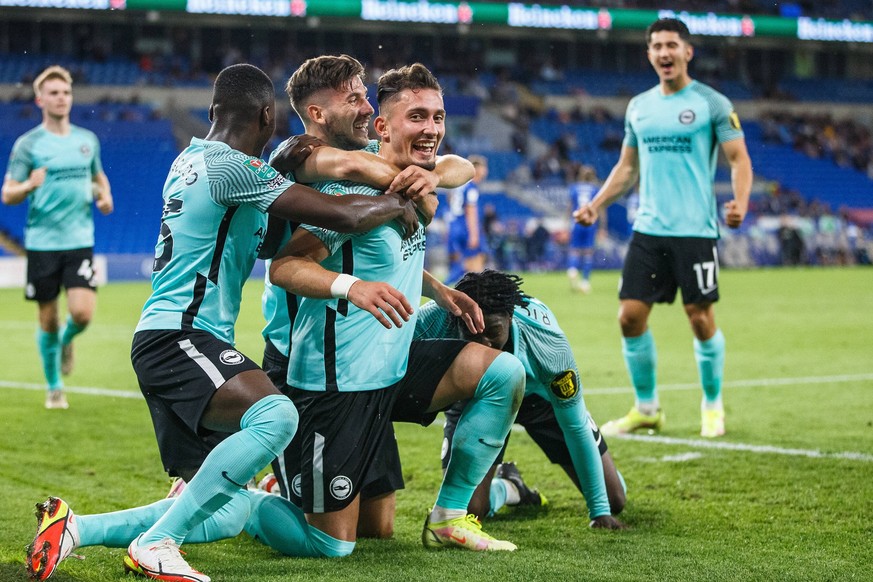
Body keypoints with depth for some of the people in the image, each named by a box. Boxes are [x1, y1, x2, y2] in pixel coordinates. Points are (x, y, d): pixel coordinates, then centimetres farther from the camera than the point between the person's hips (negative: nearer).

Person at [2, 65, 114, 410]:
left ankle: (67, 341, 22)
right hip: (42, 242, -2)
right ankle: (54, 388, 23)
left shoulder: (87, 140, 8)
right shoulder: (28, 144, -3)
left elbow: (98, 175, 26)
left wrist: (104, 195, 4)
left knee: (82, 312, -14)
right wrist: (29, 186, -26)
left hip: (80, 241, 2)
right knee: (48, 320, 4)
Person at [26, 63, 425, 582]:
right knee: (275, 415, -34)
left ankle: (74, 527, 8)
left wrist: (280, 169, 21)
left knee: (229, 512, 6)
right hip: (177, 336, -10)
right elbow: (343, 215, -14)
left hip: (163, 339, 10)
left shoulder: (194, 159, 17)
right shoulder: (230, 165, -12)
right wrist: (398, 204, 5)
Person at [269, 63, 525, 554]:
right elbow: (284, 266, -25)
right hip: (337, 380, -8)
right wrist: (351, 285, -41)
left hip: (389, 371, 8)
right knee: (335, 546, -5)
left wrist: (437, 289, 12)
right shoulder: (357, 189, -19)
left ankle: (449, 517, 7)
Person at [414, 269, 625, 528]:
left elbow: (576, 427, -26)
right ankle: (508, 486, 20)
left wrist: (600, 511, -21)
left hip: (540, 396, 0)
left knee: (614, 499, -1)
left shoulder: (550, 345, -39)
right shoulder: (434, 321, -42)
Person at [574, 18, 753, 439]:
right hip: (648, 229, 5)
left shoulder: (711, 103, -3)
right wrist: (596, 205, 8)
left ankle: (713, 406, 17)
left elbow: (739, 158, -4)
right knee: (630, 316, -1)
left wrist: (740, 202, -22)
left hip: (695, 230, -5)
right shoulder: (638, 107, 12)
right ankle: (646, 408, 14)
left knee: (701, 319, -2)